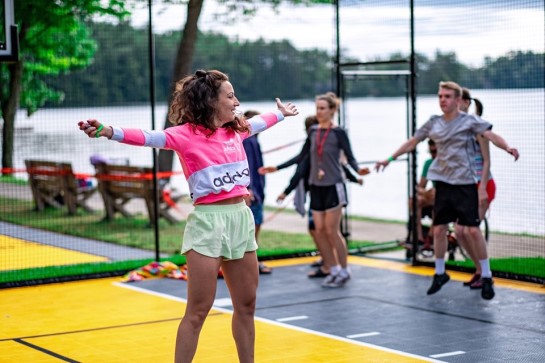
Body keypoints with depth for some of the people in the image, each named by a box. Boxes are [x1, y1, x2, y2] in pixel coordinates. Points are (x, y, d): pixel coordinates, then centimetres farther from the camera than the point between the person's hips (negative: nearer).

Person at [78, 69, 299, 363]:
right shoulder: (186, 134, -9)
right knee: (198, 311, -4)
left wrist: (282, 113, 51)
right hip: (208, 221, -7)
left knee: (246, 305, 14)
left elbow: (260, 122, 32)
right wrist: (111, 132, -42)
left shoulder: (236, 130, 11)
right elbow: (150, 138, -24)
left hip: (242, 218, 7)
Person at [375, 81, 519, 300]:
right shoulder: (433, 123, 8)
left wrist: (507, 147, -35)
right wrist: (390, 158, 19)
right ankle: (439, 274, 24)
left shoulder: (469, 121, -4)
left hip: (465, 183, -4)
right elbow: (412, 143, 18)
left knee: (473, 230, -6)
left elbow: (491, 135, -16)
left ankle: (486, 277, 5)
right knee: (439, 229, 7)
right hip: (442, 183, 4)